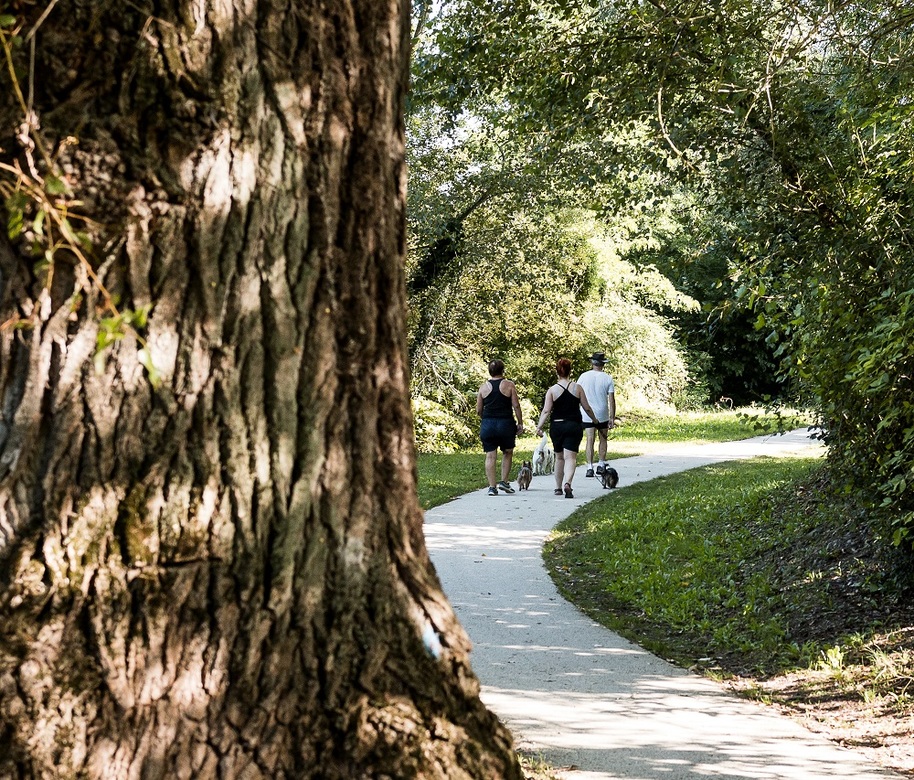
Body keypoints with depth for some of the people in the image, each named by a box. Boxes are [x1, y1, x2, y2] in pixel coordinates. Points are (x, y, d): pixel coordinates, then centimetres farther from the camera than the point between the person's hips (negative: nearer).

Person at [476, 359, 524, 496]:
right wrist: (520, 423, 3)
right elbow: (516, 406, -5)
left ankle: (492, 486, 0)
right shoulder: (509, 385, -2)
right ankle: (504, 481, 12)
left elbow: (478, 410, 6)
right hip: (506, 423, -1)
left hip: (488, 424, 1)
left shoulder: (483, 387, 3)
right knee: (507, 453, 18)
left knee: (490, 456, 3)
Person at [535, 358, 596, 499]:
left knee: (559, 457, 17)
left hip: (557, 426, 1)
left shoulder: (552, 390, -3)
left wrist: (539, 427, -11)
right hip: (574, 426, -1)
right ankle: (567, 483, -30)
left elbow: (546, 411, -10)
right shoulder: (577, 388, -1)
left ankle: (558, 487, 24)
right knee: (570, 457, -7)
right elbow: (587, 408, 4)